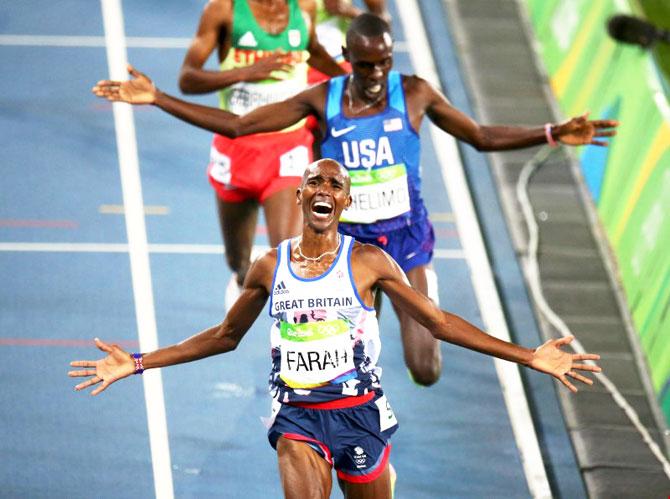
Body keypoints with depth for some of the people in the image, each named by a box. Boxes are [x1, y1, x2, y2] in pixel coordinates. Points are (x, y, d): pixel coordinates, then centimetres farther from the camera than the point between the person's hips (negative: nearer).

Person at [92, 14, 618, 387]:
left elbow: (483, 137, 5)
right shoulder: (323, 100, -5)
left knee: (426, 371, -7)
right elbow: (236, 125, -2)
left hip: (407, 242, 0)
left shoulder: (414, 93, -6)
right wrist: (156, 99, -7)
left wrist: (553, 134, -7)